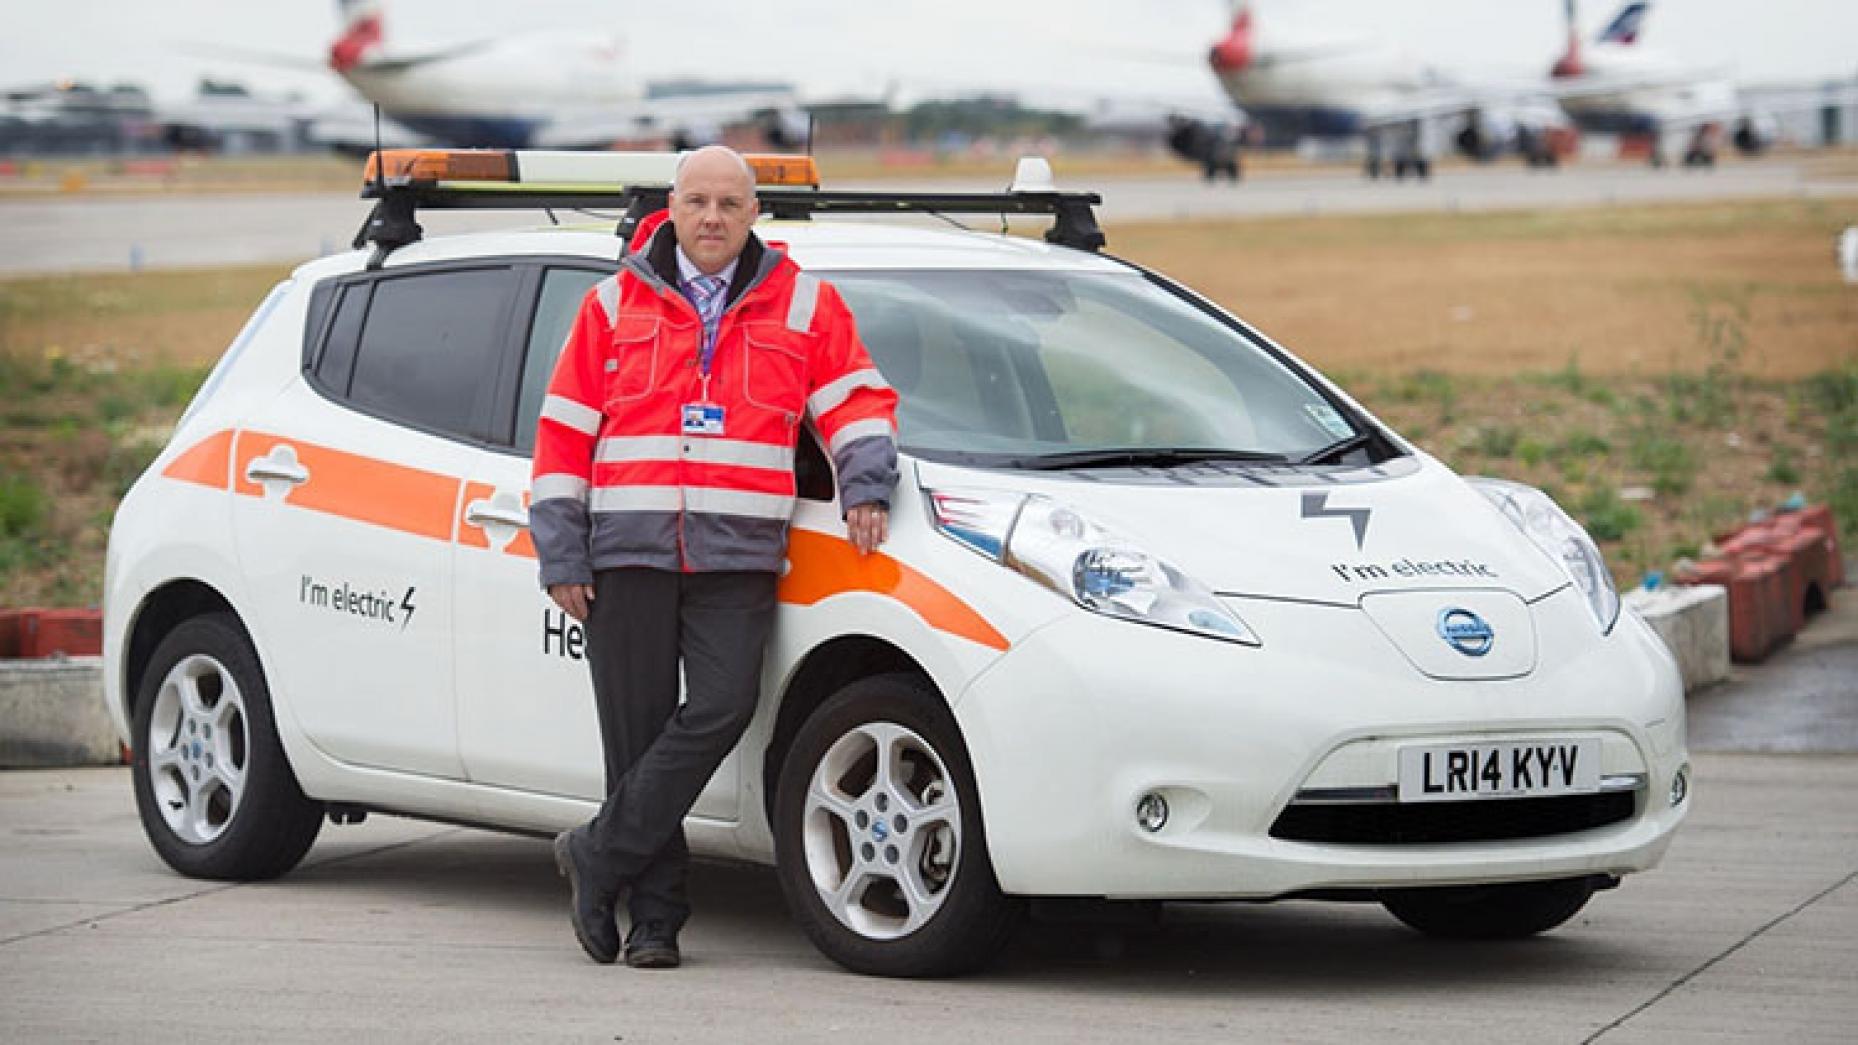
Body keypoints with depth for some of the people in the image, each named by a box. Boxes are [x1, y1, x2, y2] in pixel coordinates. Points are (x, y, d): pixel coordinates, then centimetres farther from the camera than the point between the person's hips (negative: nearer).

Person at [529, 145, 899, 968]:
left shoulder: (802, 305, 11)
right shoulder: (616, 306, 11)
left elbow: (856, 399, 15)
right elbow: (565, 430, 10)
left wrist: (865, 482, -4)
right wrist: (561, 553, 4)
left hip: (738, 557, 0)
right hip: (627, 552, 0)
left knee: (722, 706, -18)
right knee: (638, 731, 0)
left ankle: (598, 854, -6)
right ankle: (655, 916, 8)